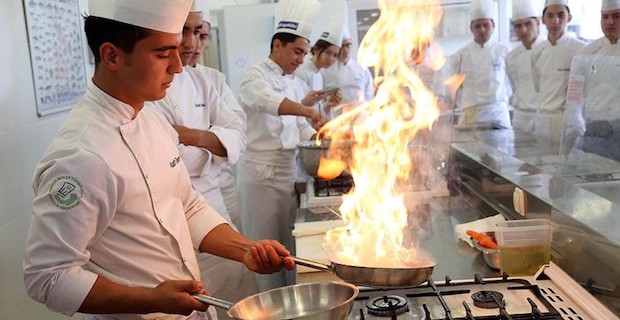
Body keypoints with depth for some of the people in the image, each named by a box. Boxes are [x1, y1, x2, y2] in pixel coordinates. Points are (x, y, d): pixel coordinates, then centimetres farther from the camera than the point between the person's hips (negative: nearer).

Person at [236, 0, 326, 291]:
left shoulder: (288, 83, 17)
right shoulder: (255, 75, -9)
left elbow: (300, 128, 22)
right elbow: (265, 100, -32)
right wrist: (309, 111, -45)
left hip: (288, 172, 8)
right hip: (261, 174, -8)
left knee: (289, 246, 13)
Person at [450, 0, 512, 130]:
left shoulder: (503, 52, 4)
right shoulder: (461, 55, 3)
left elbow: (510, 83, 9)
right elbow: (455, 87, 6)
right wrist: (463, 111, 5)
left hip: (499, 114, 1)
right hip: (471, 116, -1)